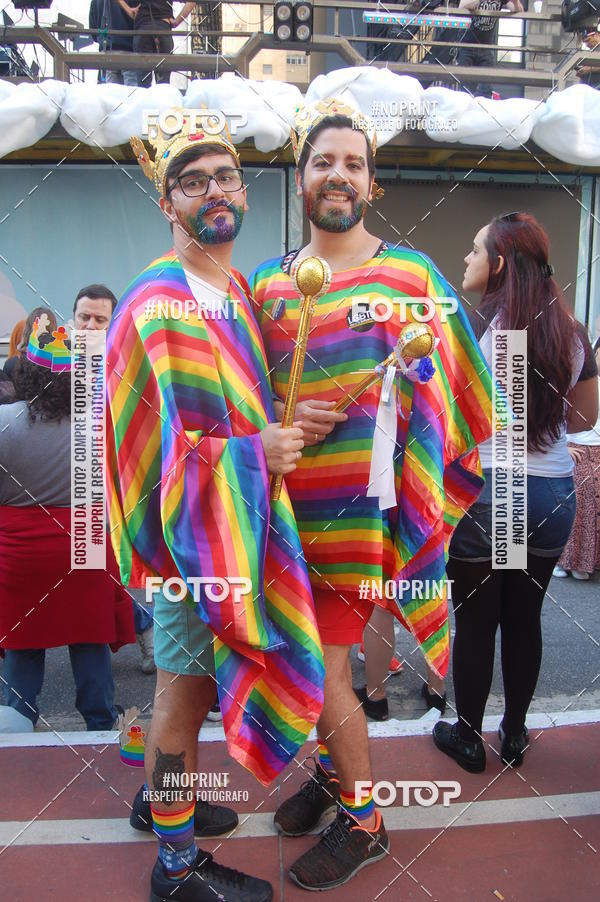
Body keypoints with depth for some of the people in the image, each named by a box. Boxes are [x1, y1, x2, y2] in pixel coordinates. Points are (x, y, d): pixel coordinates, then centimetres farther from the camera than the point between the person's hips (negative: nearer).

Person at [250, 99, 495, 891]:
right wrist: (283, 421, -7)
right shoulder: (269, 282, 9)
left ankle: (362, 821, 26)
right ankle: (333, 772, 44)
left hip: (362, 504, -4)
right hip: (289, 504, 5)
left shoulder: (410, 275, -2)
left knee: (321, 671, 0)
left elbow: (449, 390, 2)